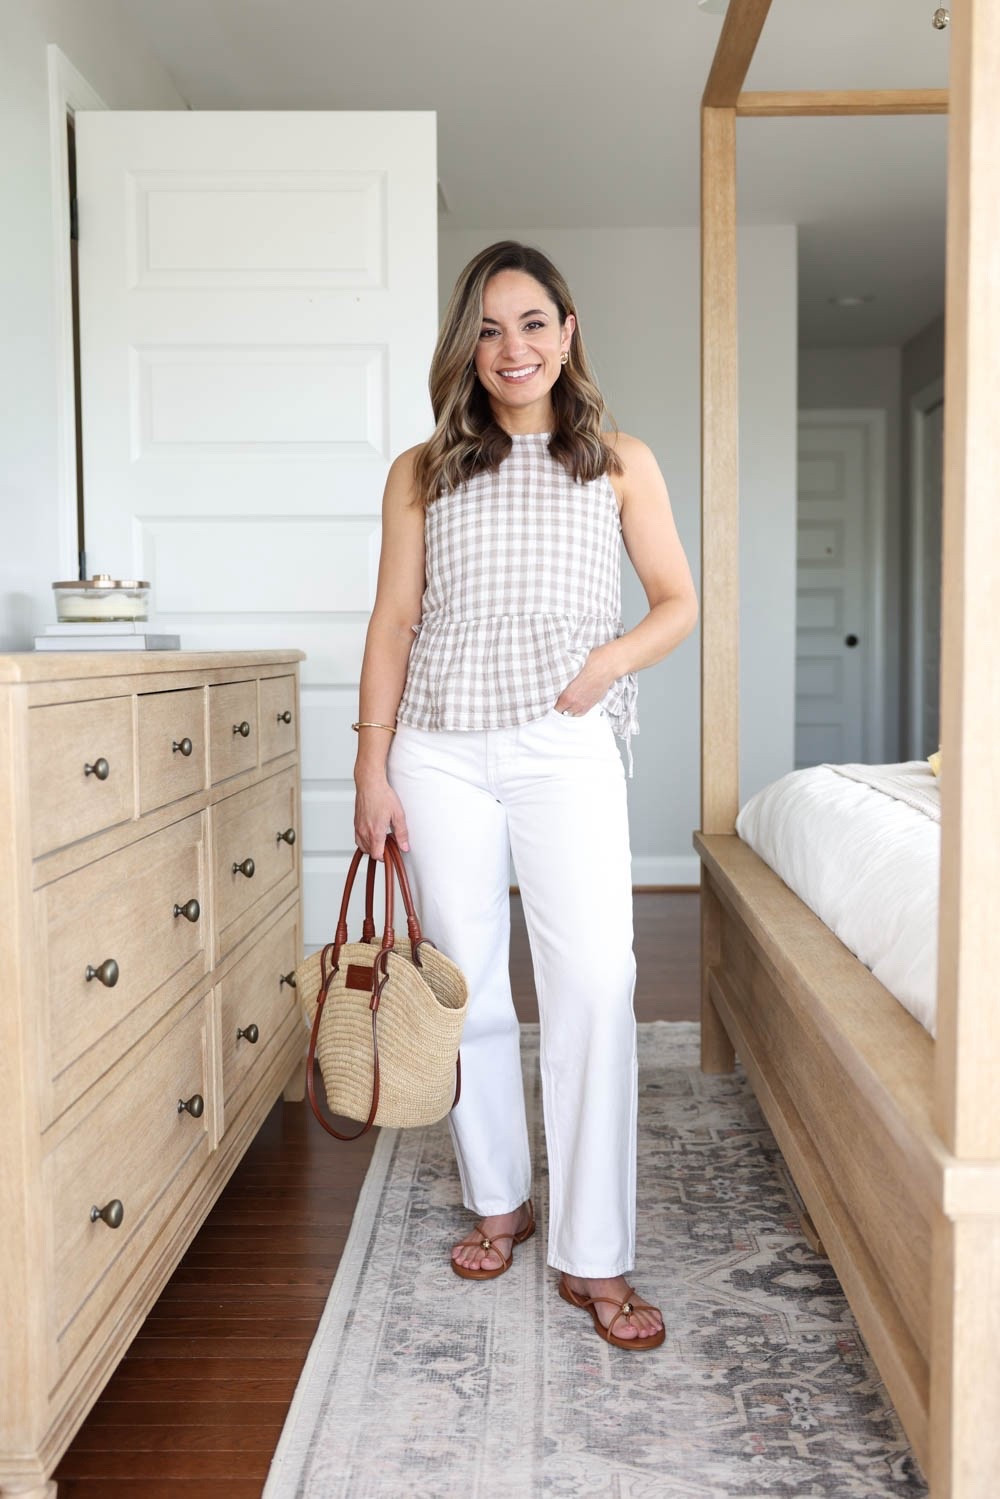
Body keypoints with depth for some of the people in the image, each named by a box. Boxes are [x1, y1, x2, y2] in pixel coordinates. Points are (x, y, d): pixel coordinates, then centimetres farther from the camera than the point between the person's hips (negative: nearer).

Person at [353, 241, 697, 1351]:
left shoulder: (621, 465, 10)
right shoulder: (422, 473, 11)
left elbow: (677, 601, 12)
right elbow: (393, 622, 7)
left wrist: (613, 657, -9)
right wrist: (371, 766, 1)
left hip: (566, 749, -1)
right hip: (439, 750, 2)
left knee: (595, 985, -11)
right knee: (468, 987, 7)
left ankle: (593, 1256, 0)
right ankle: (498, 1199, 27)